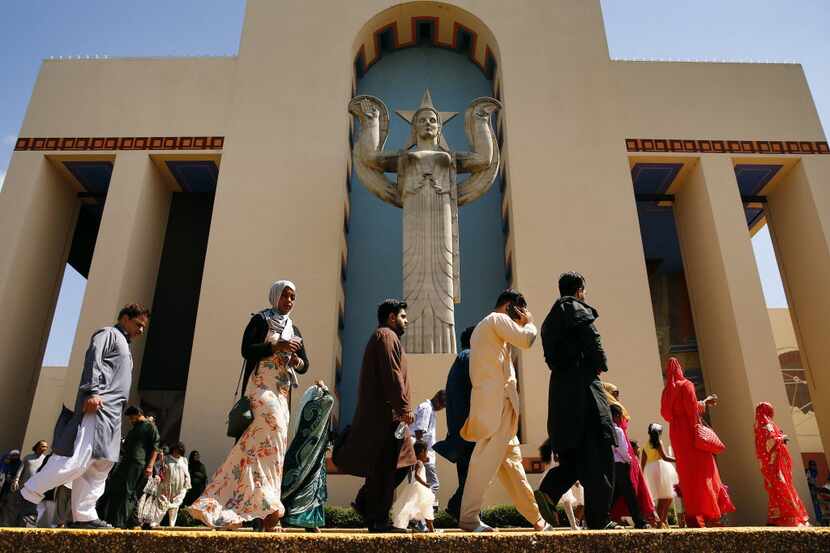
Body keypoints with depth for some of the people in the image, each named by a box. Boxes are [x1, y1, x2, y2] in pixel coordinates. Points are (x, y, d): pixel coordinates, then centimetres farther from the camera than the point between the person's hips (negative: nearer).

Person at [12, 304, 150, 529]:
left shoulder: (125, 347, 32)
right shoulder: (109, 334, 5)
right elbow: (93, 359, -12)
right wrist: (92, 391, -23)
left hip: (112, 412, 10)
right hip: (97, 405, -10)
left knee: (101, 464, 5)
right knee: (77, 460, -16)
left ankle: (84, 517, 6)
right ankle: (28, 497, -2)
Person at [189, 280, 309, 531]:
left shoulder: (293, 329, 18)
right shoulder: (261, 320, 2)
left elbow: (305, 364, 18)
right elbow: (246, 349, -10)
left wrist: (297, 361, -5)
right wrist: (276, 346, -20)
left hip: (281, 393, 7)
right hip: (260, 387, -6)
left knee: (267, 445, 2)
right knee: (272, 437, -24)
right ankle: (267, 505, -22)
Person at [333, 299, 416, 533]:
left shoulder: (383, 337, 26)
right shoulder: (386, 336, -7)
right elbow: (392, 375, -18)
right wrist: (404, 407, -18)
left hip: (380, 414, 10)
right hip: (386, 413, -10)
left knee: (400, 464, 12)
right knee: (385, 467, -6)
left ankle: (365, 503, 15)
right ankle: (378, 520, -1)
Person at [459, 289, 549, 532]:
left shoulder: (482, 327, 26)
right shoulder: (497, 318, -2)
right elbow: (525, 339, -9)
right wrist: (529, 322, 7)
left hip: (494, 401, 10)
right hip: (498, 400, -10)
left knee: (511, 458, 12)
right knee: (487, 459, -11)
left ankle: (535, 517, 20)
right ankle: (469, 518, -10)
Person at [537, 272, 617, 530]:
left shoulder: (550, 319, 22)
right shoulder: (576, 308, -1)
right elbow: (591, 338, -15)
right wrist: (600, 364, 3)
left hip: (560, 388, 8)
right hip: (582, 385, -8)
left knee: (573, 455, 12)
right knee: (597, 454, -2)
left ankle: (545, 495, -7)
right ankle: (598, 519, -1)